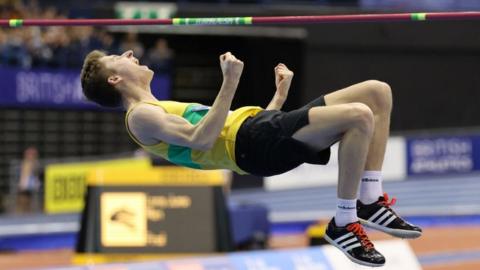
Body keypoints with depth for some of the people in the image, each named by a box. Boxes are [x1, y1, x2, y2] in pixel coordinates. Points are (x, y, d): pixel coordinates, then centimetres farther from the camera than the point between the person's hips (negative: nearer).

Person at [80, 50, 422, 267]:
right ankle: (344, 223, -19)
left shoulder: (163, 109, 32)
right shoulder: (140, 116, 1)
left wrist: (280, 93, 27)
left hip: (262, 128, 9)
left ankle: (371, 202, -3)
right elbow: (200, 139, -17)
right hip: (251, 145, -9)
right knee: (359, 116, -28)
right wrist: (230, 83, -20)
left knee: (377, 92, 1)